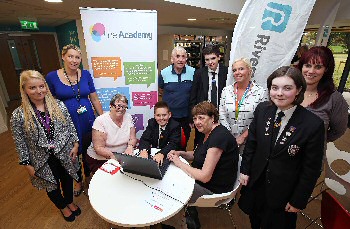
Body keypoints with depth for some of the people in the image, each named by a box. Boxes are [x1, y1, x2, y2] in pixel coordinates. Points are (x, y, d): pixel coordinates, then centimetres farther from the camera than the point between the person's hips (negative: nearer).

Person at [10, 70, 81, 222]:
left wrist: (75, 145, -3)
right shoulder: (18, 115, -14)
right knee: (52, 186, 21)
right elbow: (20, 144, -7)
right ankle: (62, 207, 50)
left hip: (65, 155, 2)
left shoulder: (59, 105, -9)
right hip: (43, 160, -1)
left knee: (67, 180, 22)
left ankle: (70, 202, 52)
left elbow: (70, 127, 0)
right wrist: (27, 165, -5)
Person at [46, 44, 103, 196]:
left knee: (88, 149, 16)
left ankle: (88, 174, 45)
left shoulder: (85, 74, -2)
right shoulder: (52, 77, -7)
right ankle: (78, 180, 41)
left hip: (87, 120, 1)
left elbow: (94, 99, 2)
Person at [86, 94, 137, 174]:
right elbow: (99, 148, -16)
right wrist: (112, 156, -32)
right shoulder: (100, 121, -14)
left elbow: (133, 138, 3)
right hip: (99, 160, -4)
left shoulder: (128, 117, -1)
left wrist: (130, 146, -19)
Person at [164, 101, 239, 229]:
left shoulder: (219, 137, -28)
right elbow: (198, 155, 16)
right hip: (200, 180, 9)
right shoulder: (209, 133, 2)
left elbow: (205, 176, -29)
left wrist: (179, 163, -19)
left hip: (214, 190, -9)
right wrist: (180, 153, -2)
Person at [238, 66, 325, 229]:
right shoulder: (262, 110, -11)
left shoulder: (313, 124, -21)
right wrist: (245, 170, 1)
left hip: (284, 191, -3)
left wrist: (298, 201, -6)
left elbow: (311, 169, -13)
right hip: (255, 183, 4)